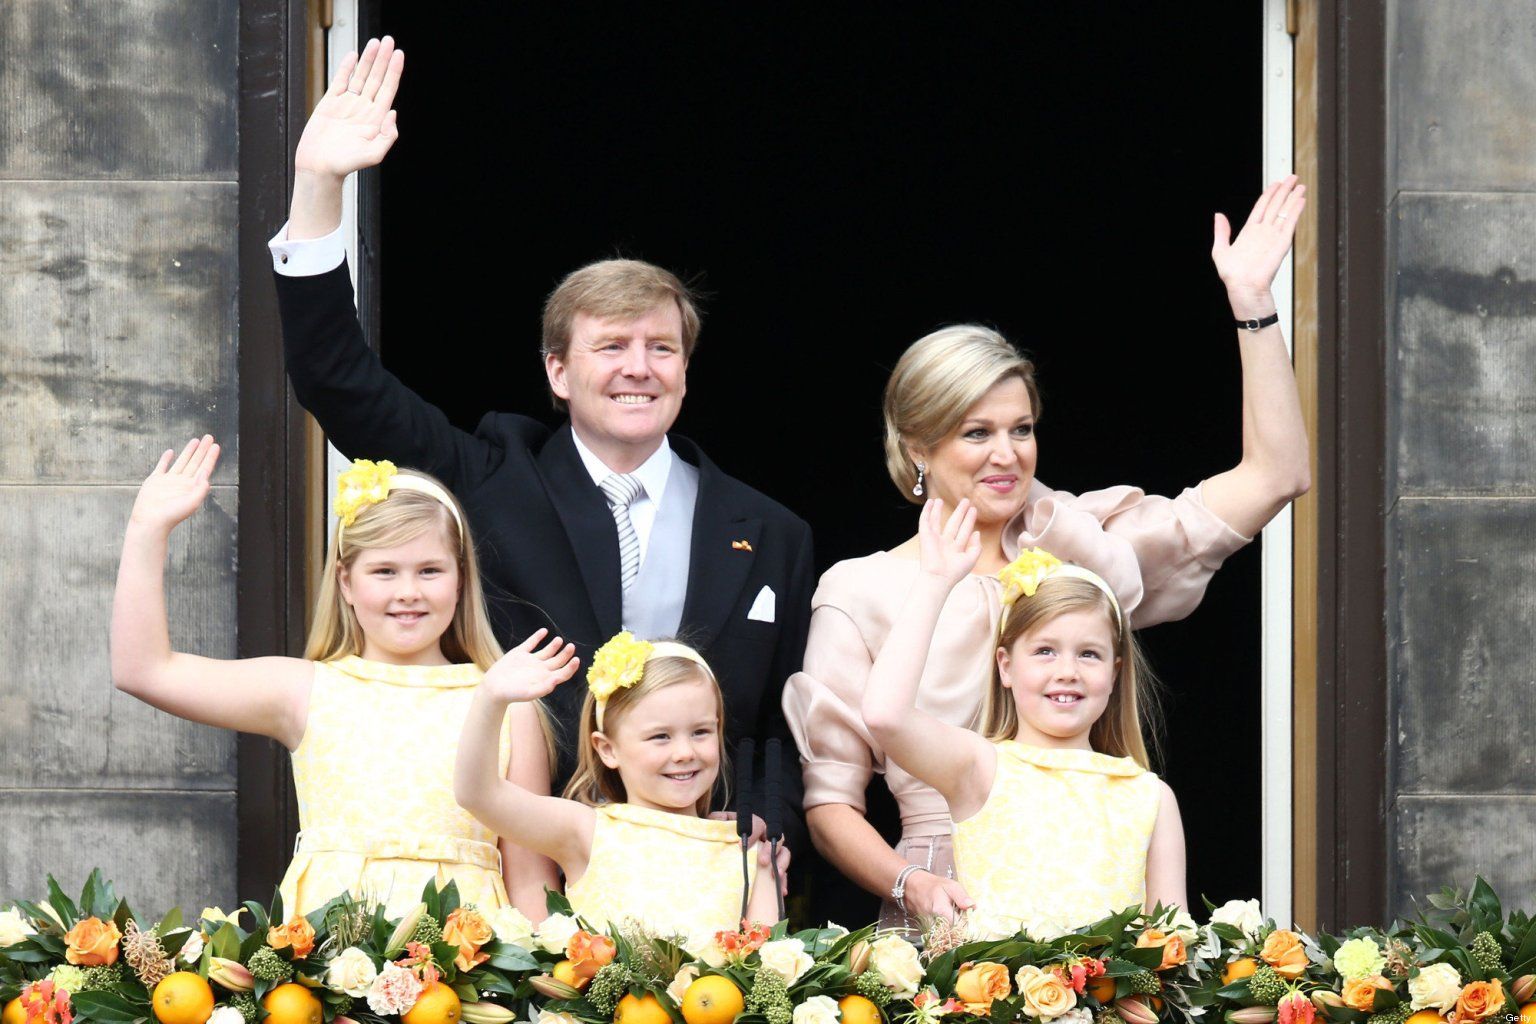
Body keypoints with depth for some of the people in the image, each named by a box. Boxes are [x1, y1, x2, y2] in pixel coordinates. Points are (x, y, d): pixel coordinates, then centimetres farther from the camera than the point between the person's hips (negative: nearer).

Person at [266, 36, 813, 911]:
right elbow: (338, 380, 1)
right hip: (510, 884, -1)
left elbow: (790, 742, 14)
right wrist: (319, 187, -8)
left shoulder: (770, 538, 11)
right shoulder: (492, 485, 7)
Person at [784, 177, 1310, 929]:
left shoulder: (1085, 549, 11)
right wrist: (912, 885, -13)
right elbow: (830, 802, 6)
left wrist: (1252, 303, 5)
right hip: (944, 926, -2)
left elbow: (1275, 476, 10)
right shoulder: (862, 593, 6)